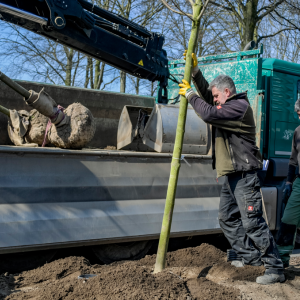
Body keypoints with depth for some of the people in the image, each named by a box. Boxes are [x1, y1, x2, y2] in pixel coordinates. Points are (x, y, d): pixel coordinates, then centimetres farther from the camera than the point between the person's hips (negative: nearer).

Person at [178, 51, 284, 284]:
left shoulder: (240, 106, -15)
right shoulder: (229, 105, 18)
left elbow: (209, 114, -25)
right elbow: (207, 94, 28)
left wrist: (190, 94, -11)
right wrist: (195, 70, 15)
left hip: (244, 174, -11)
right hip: (232, 174, 11)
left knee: (252, 221, -13)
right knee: (228, 218, 16)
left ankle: (275, 268, -8)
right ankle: (251, 256, 24)